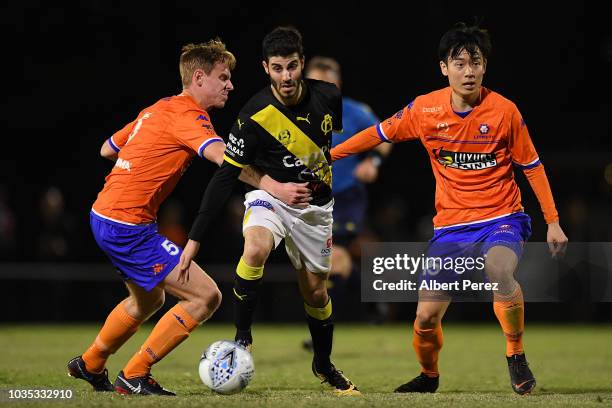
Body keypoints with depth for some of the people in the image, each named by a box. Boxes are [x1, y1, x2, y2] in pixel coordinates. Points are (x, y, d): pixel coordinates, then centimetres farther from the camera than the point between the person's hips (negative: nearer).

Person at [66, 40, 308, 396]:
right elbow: (224, 158, -32)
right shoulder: (186, 114, -14)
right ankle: (134, 377, -3)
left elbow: (107, 149, 23)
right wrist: (274, 187, -42)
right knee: (206, 296, -10)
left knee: (148, 300, 31)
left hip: (104, 216, 10)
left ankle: (90, 365, 46)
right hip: (129, 225, -10)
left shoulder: (159, 109, 14)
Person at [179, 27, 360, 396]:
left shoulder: (328, 97, -14)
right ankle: (242, 337, -18)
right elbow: (225, 177, -20)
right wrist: (196, 238, -22)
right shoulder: (255, 116, -24)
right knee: (255, 250, -34)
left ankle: (324, 364, 35)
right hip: (271, 197, -3)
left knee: (315, 292, 10)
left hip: (316, 206, 3)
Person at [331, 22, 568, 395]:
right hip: (451, 225, 3)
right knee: (426, 317, -3)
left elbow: (532, 166, 1)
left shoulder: (504, 110, -9)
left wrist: (553, 222, 0)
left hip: (502, 219, -3)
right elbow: (378, 134, 9)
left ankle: (517, 356, -13)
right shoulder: (425, 109, -5)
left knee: (500, 270, -36)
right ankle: (429, 376, 30)